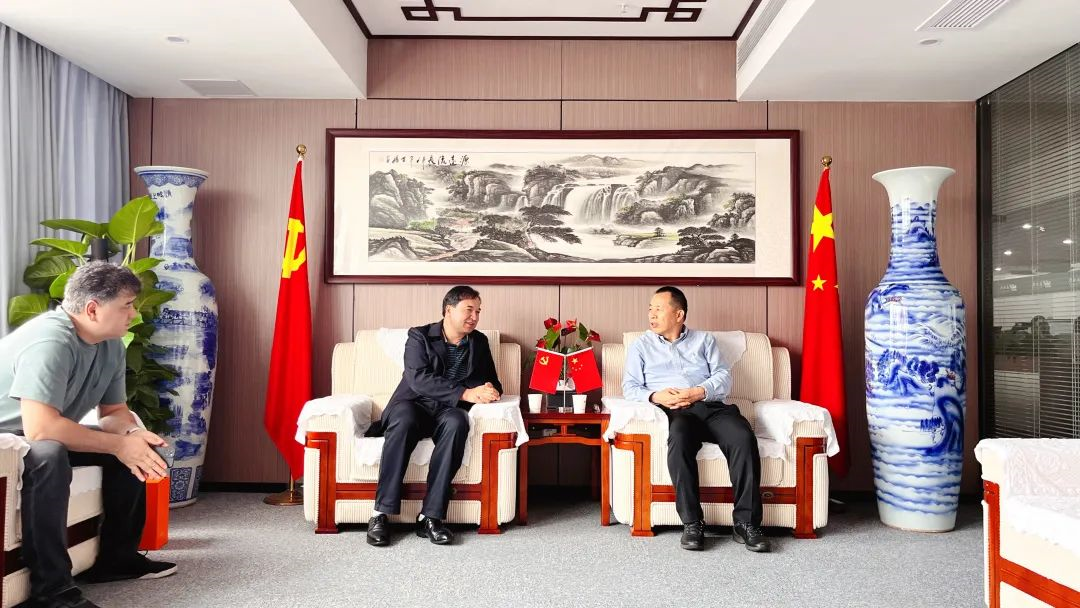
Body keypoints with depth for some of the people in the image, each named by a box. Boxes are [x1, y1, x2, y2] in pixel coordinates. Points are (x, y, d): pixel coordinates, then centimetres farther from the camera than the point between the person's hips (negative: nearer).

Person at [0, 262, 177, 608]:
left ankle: (116, 557, 8)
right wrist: (118, 444, -31)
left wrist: (132, 433, -18)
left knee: (135, 447, 0)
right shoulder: (50, 341, -30)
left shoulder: (111, 346, -3)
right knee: (48, 455, -37)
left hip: (45, 435, 9)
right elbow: (40, 428, -38)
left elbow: (114, 412, 5)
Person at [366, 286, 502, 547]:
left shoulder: (479, 342, 15)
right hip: (414, 405, -2)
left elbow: (493, 382, 14)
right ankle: (381, 514, -32)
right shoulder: (419, 336, 1)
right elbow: (419, 380, -14)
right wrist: (466, 393, -25)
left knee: (457, 422, -35)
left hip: (448, 411, 2)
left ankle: (430, 517, -34)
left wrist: (488, 391, -13)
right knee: (404, 420, -38)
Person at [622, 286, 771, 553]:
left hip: (711, 405, 2)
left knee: (744, 438, -31)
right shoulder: (640, 345, 23)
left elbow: (723, 376, 10)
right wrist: (656, 396, -11)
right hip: (674, 412, -1)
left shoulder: (704, 339, 24)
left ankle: (746, 523, -25)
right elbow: (630, 387, 11)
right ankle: (692, 523, -30)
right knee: (680, 440, -38)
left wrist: (699, 392, -10)